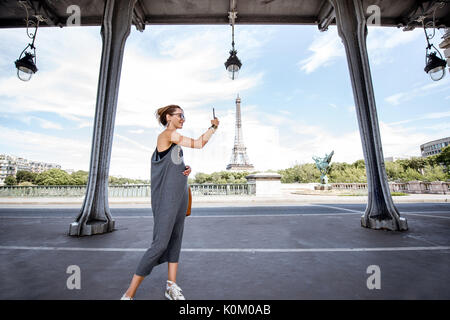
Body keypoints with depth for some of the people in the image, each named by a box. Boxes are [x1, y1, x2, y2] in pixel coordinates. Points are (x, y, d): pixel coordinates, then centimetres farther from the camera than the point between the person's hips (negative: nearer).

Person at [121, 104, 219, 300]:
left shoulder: (175, 141, 18)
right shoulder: (167, 134, -9)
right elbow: (199, 144, -14)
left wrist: (186, 170, 6)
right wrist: (213, 127, -3)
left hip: (180, 196, 9)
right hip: (166, 198, -9)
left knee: (176, 239, 11)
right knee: (160, 244, -6)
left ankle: (171, 286, 24)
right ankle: (129, 293, 10)